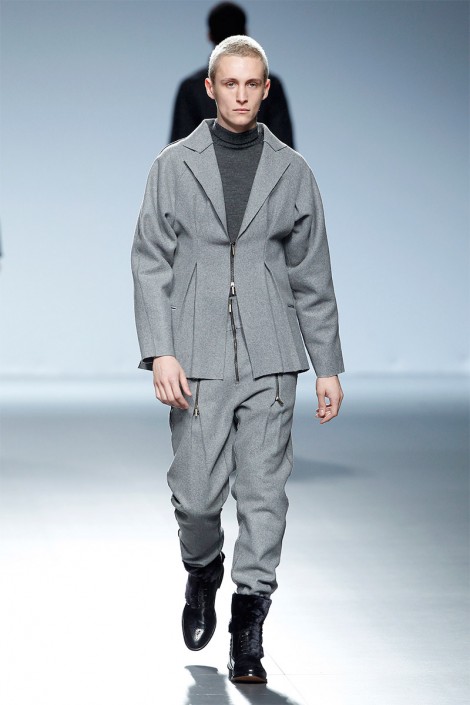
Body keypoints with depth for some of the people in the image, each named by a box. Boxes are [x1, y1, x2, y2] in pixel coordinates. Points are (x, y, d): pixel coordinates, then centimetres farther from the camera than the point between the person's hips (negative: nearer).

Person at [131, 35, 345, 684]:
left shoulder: (292, 171, 9)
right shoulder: (174, 166, 6)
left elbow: (312, 276, 11)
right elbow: (151, 264, 3)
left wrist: (328, 366, 8)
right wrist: (160, 351, -8)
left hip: (270, 360, 1)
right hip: (197, 361, -1)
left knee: (264, 493, -3)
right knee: (196, 493, -1)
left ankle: (248, 630, 4)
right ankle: (203, 571, 31)